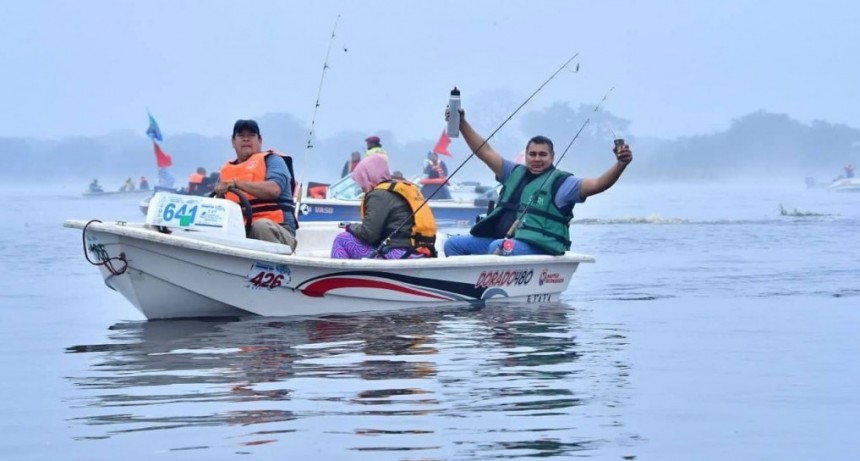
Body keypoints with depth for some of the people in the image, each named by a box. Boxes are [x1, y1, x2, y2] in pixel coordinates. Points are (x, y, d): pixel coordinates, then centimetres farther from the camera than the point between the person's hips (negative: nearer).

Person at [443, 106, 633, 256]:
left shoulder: (561, 183, 0)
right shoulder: (515, 173, 19)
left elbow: (597, 184, -13)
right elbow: (484, 152, 21)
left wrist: (620, 165, -31)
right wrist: (461, 122, 16)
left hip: (536, 248, -7)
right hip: (500, 241, 8)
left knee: (498, 247, -36)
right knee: (454, 244, 0)